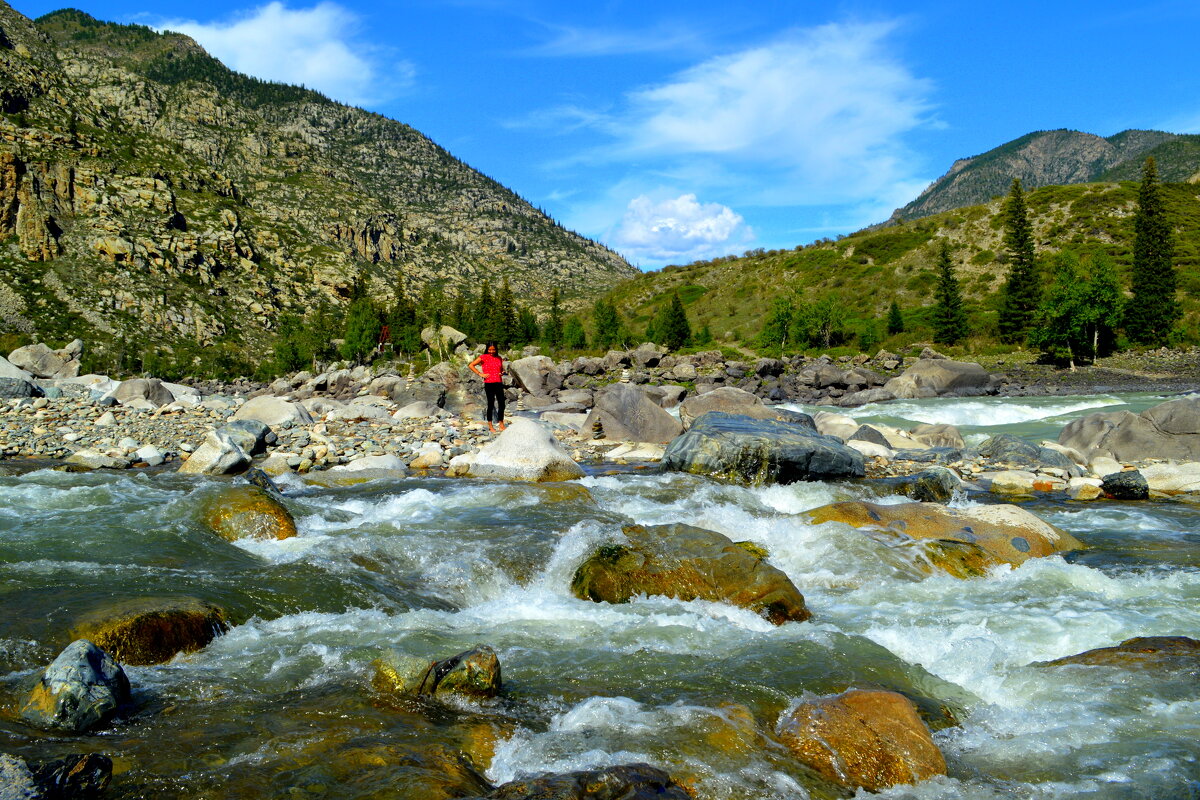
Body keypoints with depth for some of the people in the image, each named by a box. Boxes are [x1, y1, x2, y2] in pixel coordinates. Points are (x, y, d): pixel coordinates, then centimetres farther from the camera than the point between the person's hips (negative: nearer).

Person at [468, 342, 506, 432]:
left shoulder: (499, 358, 13)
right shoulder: (483, 357, -1)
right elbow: (471, 365, -4)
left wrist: (502, 373, 5)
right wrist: (480, 374, -8)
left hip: (499, 383, 5)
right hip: (489, 383, -4)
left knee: (502, 404, 3)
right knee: (491, 404, 0)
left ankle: (501, 425, 16)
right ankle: (490, 426, 10)